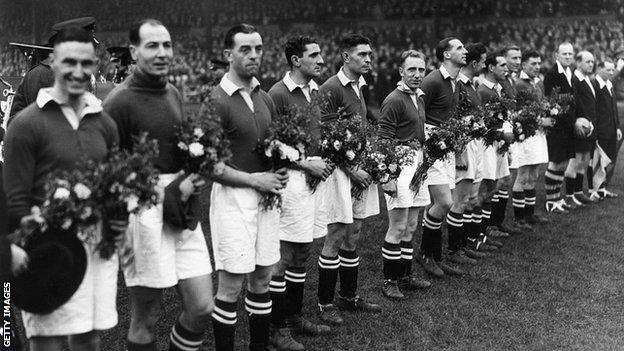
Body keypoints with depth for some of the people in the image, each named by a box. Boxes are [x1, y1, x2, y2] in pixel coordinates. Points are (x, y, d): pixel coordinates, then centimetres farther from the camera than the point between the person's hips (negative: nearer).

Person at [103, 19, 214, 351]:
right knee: (145, 319, 5)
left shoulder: (174, 94, 12)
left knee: (201, 307, 8)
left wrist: (188, 180, 4)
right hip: (143, 211, -7)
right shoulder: (120, 100, -10)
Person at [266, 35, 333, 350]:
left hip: (316, 175, 8)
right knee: (283, 256, -1)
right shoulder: (278, 94, -12)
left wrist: (325, 159, 6)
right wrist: (305, 163, -15)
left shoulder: (315, 91, 13)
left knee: (302, 254, 16)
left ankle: (295, 316, 29)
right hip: (292, 178, -8)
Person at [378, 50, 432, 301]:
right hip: (399, 166, -9)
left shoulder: (419, 97, 16)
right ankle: (389, 281, 5)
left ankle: (405, 276, 23)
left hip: (417, 164, 9)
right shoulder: (394, 100, -12)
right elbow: (384, 141, -16)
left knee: (410, 227, 14)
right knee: (398, 228, -5)